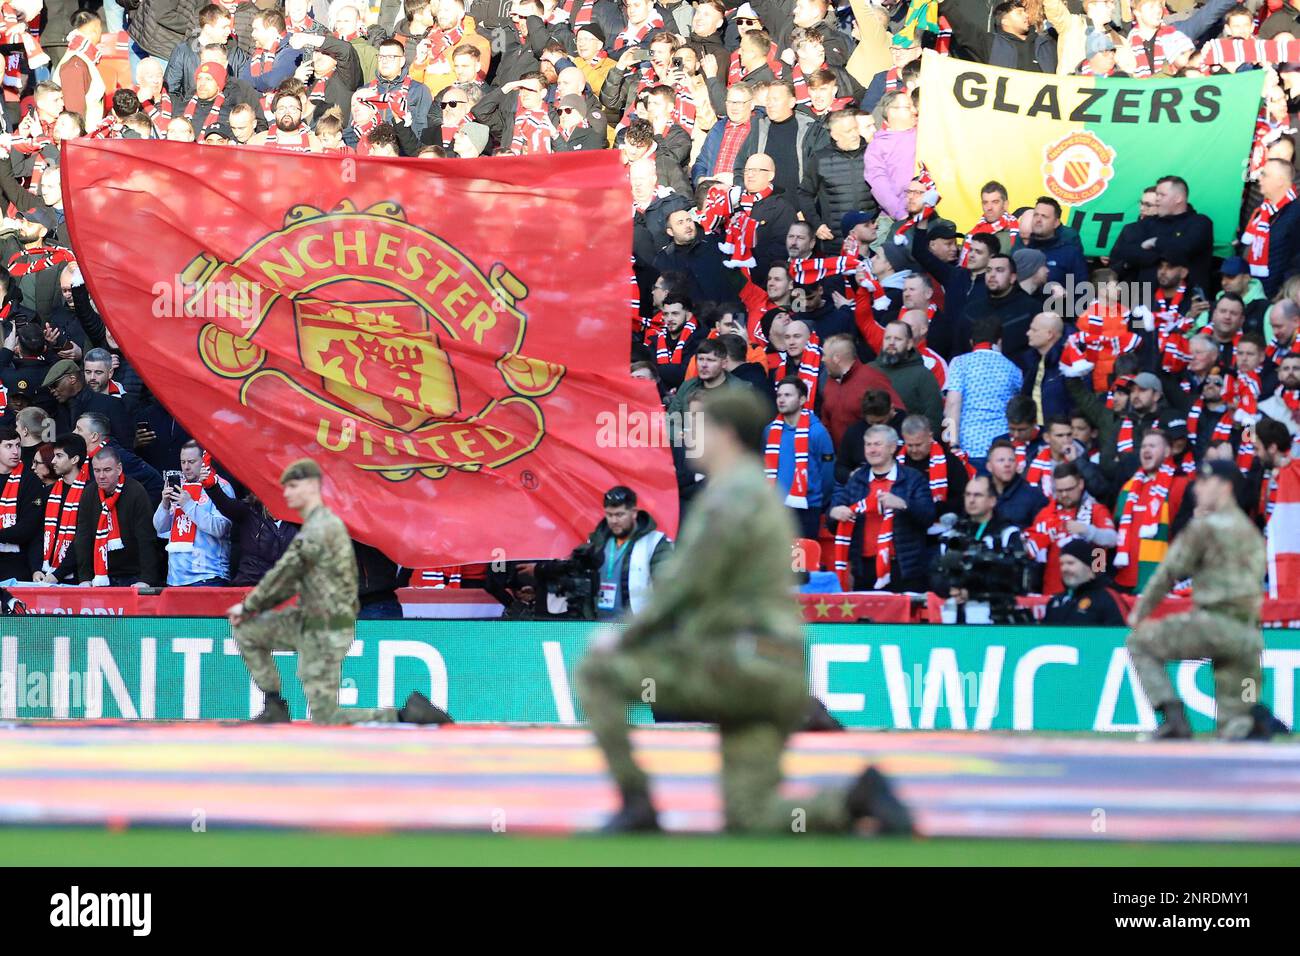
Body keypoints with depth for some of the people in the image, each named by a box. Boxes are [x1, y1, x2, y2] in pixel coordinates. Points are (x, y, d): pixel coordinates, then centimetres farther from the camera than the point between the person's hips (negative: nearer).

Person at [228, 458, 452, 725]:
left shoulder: (317, 530, -19)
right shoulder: (325, 523, 14)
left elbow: (281, 575, -15)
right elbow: (292, 580, 19)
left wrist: (248, 606, -1)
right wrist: (253, 608, 11)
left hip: (327, 633, -10)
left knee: (328, 719, -6)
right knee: (246, 630, 12)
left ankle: (409, 713, -6)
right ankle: (275, 708, 13)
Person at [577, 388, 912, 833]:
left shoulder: (732, 494, -9)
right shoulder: (763, 496, 24)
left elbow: (689, 585, -15)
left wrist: (626, 637, -3)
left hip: (737, 665, -9)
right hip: (779, 678, 9)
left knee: (596, 673, -1)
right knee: (750, 820, 5)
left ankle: (637, 804, -6)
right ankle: (857, 800, -10)